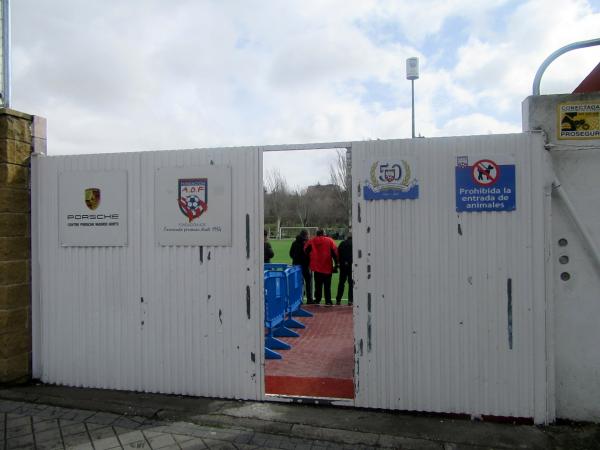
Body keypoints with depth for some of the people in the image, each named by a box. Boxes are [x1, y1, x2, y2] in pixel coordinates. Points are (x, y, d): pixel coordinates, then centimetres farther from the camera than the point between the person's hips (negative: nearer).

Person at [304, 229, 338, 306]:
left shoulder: (312, 241, 2)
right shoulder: (329, 241, -2)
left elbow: (306, 250, 4)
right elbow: (335, 253, -5)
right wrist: (336, 264, -1)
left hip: (316, 267, 2)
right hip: (327, 268, -1)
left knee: (318, 285, 12)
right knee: (327, 286, 4)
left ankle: (317, 300, 14)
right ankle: (328, 301, 1)